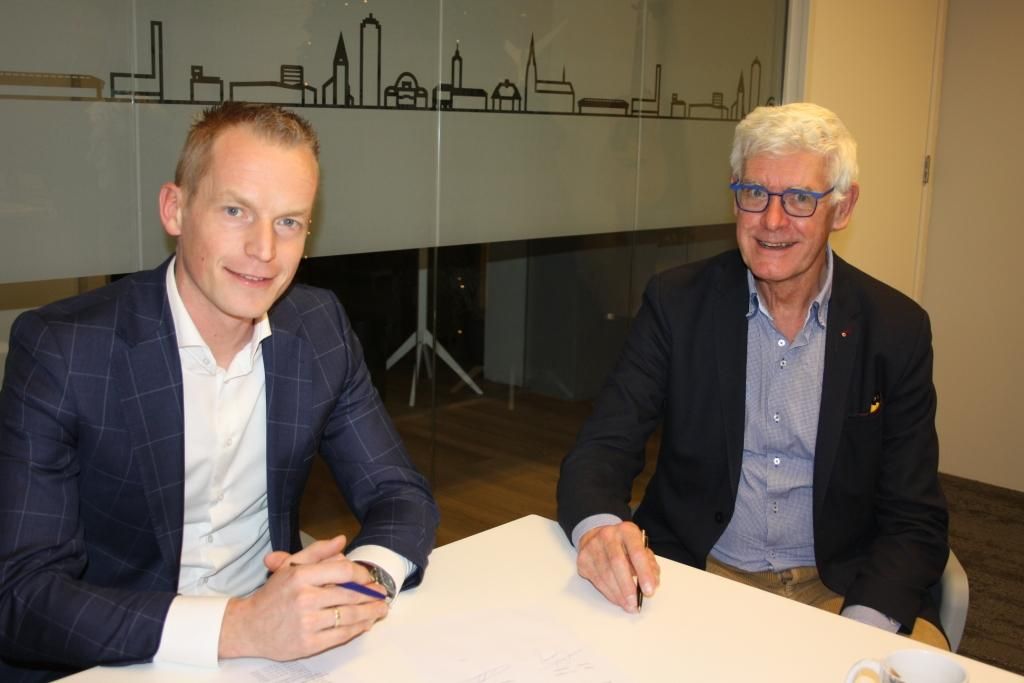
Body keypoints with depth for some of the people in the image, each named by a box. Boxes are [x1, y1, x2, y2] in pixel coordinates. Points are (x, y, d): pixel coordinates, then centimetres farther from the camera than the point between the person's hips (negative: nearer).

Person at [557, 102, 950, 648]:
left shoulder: (897, 330, -2)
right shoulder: (675, 302, -3)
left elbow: (915, 520, -1)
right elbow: (603, 447, -8)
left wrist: (861, 629, -21)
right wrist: (599, 527, -32)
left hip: (837, 591, 2)